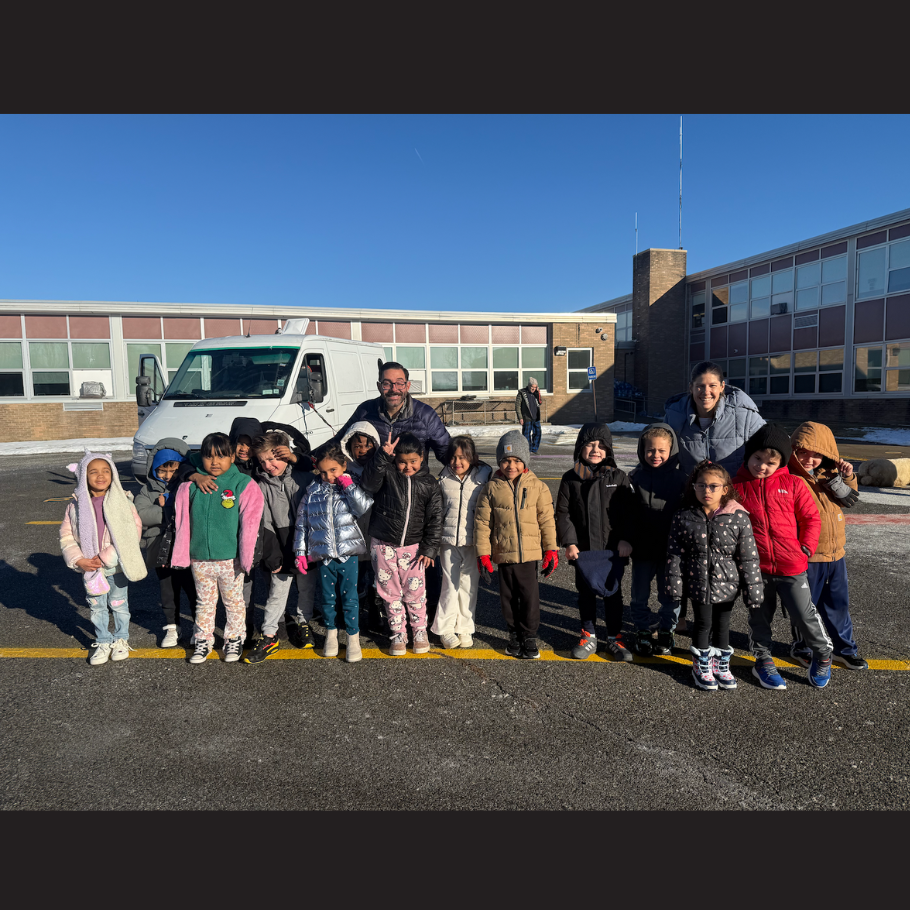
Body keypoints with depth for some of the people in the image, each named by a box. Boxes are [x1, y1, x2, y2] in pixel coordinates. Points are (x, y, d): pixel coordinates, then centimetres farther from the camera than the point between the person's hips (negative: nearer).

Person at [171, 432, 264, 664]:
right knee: (204, 602, 17)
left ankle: (234, 639, 31)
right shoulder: (190, 486, 1)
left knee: (233, 602, 14)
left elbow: (249, 524, -10)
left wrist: (246, 557, -13)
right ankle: (203, 640, 33)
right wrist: (181, 555, 0)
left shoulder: (244, 485, -8)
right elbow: (183, 523, 3)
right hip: (199, 559, 2)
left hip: (230, 558, -2)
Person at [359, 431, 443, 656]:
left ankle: (420, 631, 26)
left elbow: (435, 518, 2)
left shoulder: (429, 483, -1)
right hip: (383, 545, 0)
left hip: (413, 546, 0)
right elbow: (369, 481, -28)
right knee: (390, 592, 9)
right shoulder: (387, 474, -5)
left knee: (415, 591, 4)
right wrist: (382, 456, -37)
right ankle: (398, 634, 25)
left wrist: (430, 548, -3)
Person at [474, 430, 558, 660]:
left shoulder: (537, 486, -1)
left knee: (530, 596, 3)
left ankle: (530, 637, 21)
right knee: (508, 597, 12)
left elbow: (547, 520, 2)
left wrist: (551, 550, 0)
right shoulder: (491, 489, -2)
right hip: (503, 554, 1)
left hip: (529, 554, -1)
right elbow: (482, 523, 0)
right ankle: (514, 635, 30)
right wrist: (483, 554, -3)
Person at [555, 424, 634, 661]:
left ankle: (615, 638, 25)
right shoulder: (570, 479, 0)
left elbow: (628, 513, 1)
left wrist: (625, 540, -7)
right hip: (582, 549, 1)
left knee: (613, 593, 10)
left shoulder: (619, 477, -1)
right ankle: (588, 636, 28)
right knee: (586, 593, 12)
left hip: (613, 549, -1)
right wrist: (569, 542, -9)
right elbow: (563, 513, -1)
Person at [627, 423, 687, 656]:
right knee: (640, 594, 11)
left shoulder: (680, 478, -3)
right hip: (642, 548, 1)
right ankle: (642, 632, 27)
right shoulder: (635, 477, -2)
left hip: (670, 548, 0)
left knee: (669, 594, 11)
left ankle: (666, 632, 29)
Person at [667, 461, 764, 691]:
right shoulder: (683, 518, -8)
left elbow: (749, 558, -6)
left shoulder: (738, 518, -10)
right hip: (698, 583, 0)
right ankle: (702, 667, 31)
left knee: (722, 624, 15)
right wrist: (674, 586, -5)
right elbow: (674, 555, -3)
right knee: (703, 624, 11)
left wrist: (753, 591, -5)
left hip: (727, 584, 1)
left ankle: (721, 665, 36)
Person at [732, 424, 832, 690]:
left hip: (791, 566, -1)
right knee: (759, 616, 14)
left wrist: (805, 548, -3)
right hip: (755, 567, 1)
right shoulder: (737, 486, -3)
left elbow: (811, 518, 4)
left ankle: (823, 654, 34)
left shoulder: (793, 484, -3)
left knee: (804, 614, 6)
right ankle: (763, 661, 34)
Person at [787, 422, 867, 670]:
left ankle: (844, 649, 36)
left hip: (836, 553, 7)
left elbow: (848, 500, 15)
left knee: (838, 603, 19)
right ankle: (802, 648, 29)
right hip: (807, 556, -6)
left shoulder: (829, 473, 4)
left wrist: (847, 478, -2)